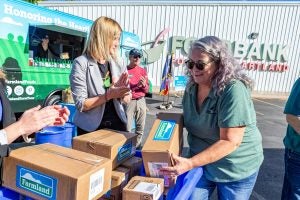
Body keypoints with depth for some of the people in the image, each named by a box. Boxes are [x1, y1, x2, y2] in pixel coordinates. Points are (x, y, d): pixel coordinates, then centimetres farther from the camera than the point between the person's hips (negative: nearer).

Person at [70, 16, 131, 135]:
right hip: (91, 128, -4)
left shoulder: (117, 64, 2)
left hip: (117, 124, 4)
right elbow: (81, 104, -16)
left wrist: (120, 89, -16)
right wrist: (109, 95, -24)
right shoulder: (81, 63, -13)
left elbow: (127, 100, 3)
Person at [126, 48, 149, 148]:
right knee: (127, 128, -5)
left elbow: (147, 90, 13)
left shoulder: (143, 71, 12)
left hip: (141, 101, 4)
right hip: (129, 101, -4)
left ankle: (138, 146, 22)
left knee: (140, 128, 8)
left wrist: (144, 84, -8)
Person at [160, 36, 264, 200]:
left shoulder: (234, 90, -26)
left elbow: (230, 142, -28)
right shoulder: (191, 87, -5)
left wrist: (190, 163, -32)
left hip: (236, 169, -4)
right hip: (201, 162, 5)